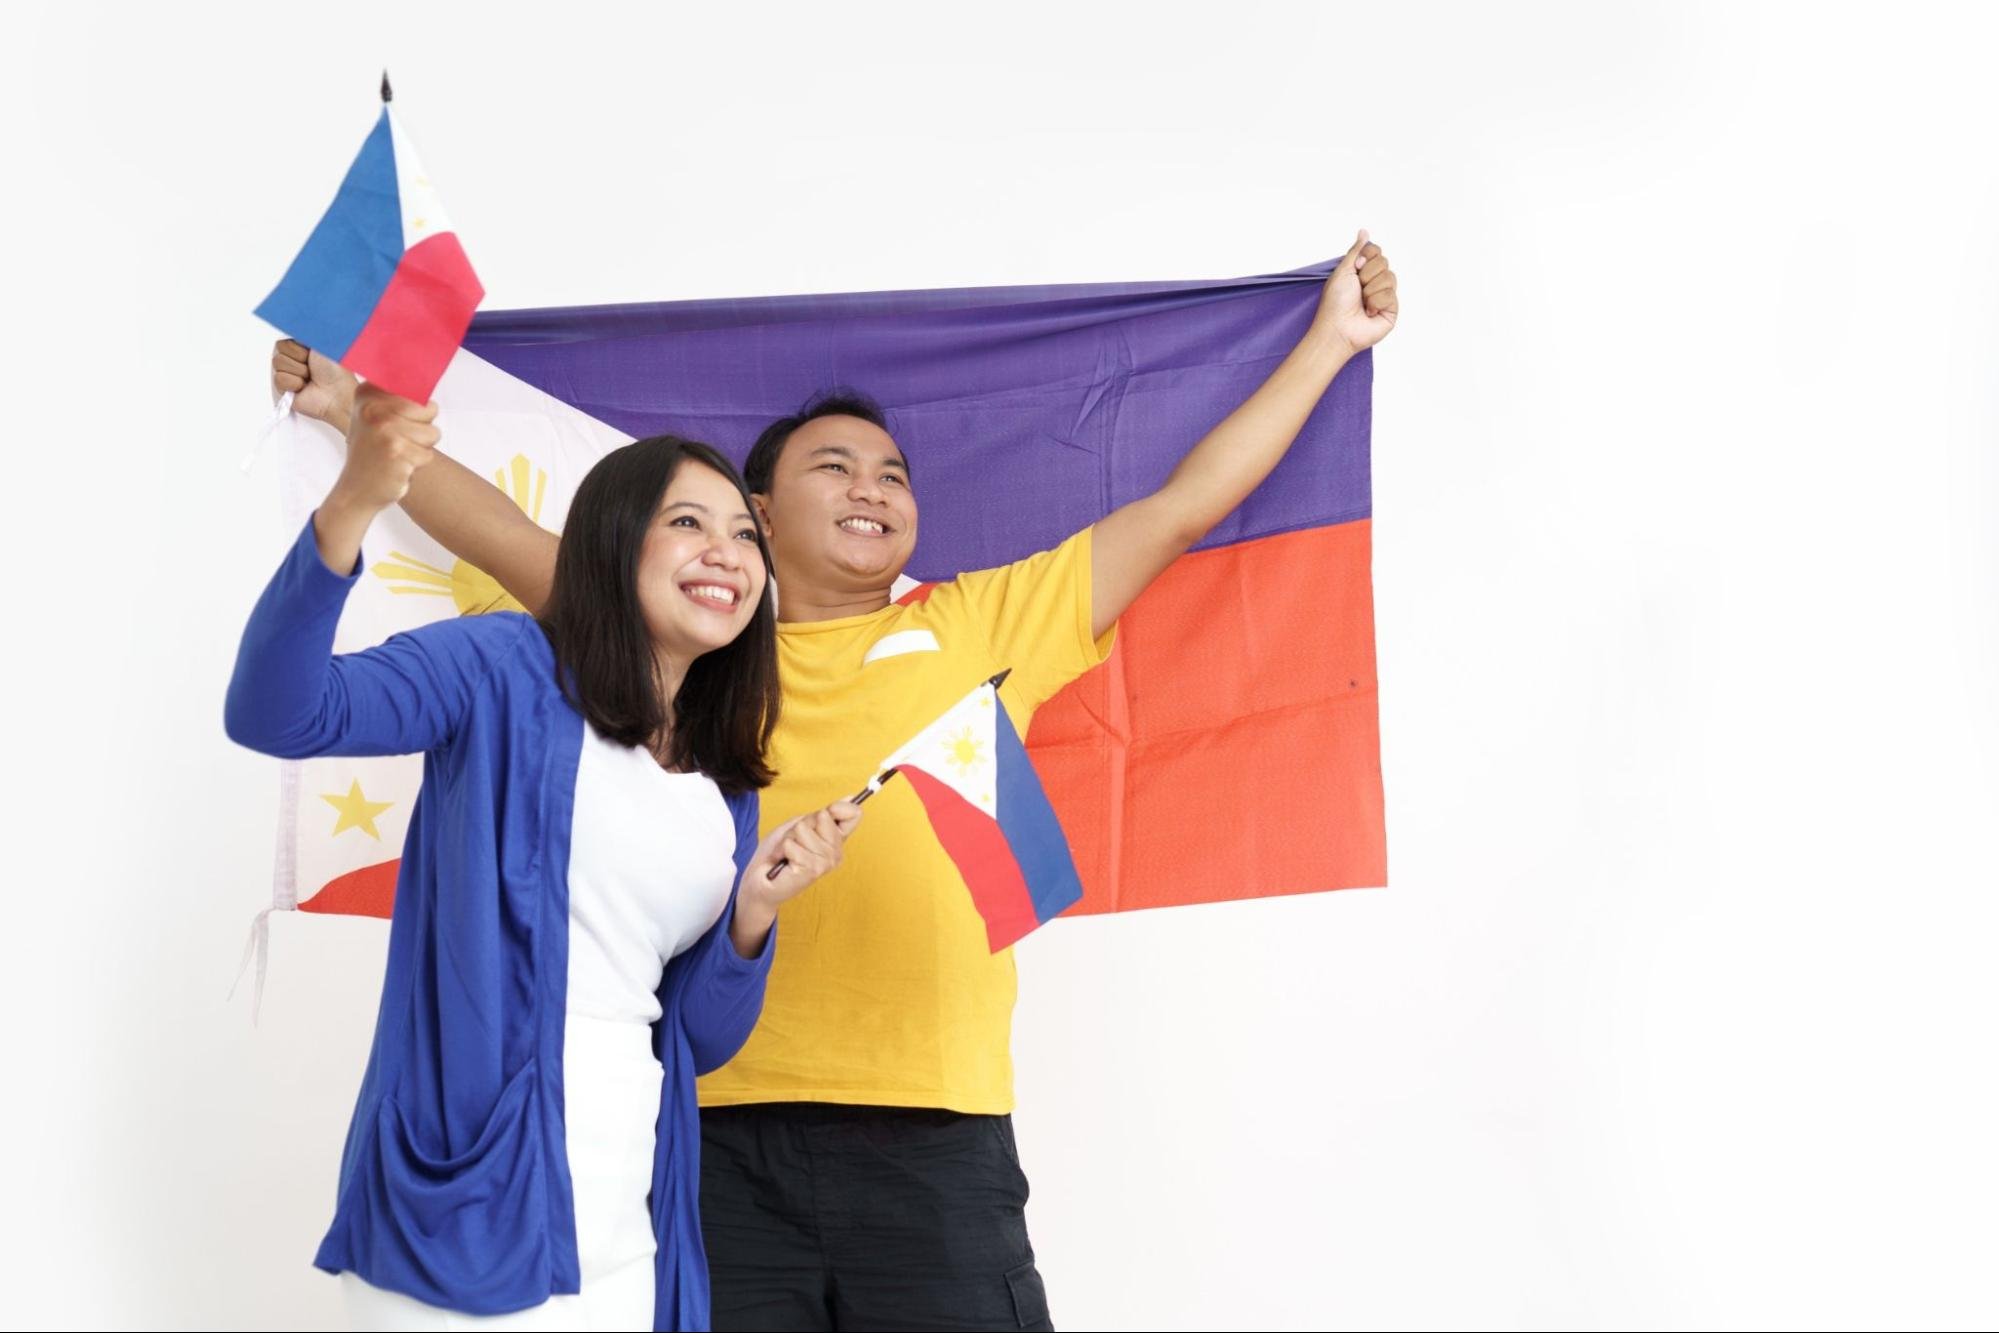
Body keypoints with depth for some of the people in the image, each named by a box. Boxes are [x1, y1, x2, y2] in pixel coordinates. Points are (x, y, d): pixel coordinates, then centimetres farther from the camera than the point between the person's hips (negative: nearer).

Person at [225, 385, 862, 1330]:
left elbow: (700, 1040, 14)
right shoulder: (506, 670, -3)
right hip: (461, 1198, -6)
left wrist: (754, 913, -5)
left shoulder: (725, 789, 14)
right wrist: (352, 504, -32)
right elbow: (276, 714, -18)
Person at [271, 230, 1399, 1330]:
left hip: (932, 1136, 0)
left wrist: (1330, 341, 22)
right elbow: (510, 542, 18)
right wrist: (355, 411, 16)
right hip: (718, 1134, 1)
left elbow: (1181, 508, 18)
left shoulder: (982, 626, 15)